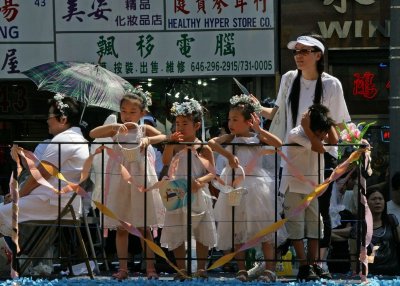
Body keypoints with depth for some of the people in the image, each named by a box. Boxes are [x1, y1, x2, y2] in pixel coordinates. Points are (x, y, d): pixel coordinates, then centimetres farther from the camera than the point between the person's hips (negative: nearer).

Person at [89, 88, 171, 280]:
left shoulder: (144, 129, 2)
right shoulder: (116, 131, 4)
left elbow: (165, 137, -13)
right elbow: (92, 134, -10)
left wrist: (149, 140, -30)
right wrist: (114, 126, -21)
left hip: (140, 180, -2)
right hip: (119, 182, 2)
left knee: (144, 227, 2)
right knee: (120, 228, 5)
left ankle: (150, 268, 7)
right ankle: (123, 268, 10)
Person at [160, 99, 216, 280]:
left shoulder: (203, 148, -4)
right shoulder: (175, 146, 3)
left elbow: (212, 173, -7)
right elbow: (165, 161, -12)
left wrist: (200, 181, -25)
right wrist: (171, 143, -21)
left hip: (198, 195, -2)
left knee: (202, 234, 5)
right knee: (176, 235, 5)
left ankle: (201, 268, 17)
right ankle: (181, 269, 16)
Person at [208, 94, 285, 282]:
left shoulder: (257, 138, 2)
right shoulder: (230, 138, 4)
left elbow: (278, 143, -11)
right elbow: (212, 142, -13)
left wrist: (259, 130, -13)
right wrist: (228, 155, -22)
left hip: (256, 186, -2)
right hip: (235, 187, 2)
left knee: (265, 229, -2)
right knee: (237, 230, 6)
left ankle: (270, 269, 3)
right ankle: (241, 270, 14)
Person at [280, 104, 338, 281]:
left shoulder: (319, 131, 3)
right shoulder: (295, 134, -19)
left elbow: (333, 141, -13)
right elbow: (320, 148, -25)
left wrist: (328, 121, -12)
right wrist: (307, 127, -25)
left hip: (313, 187, 7)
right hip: (294, 186, -7)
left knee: (315, 226, 7)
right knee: (297, 226, -5)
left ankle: (312, 264, 13)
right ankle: (304, 267, -5)